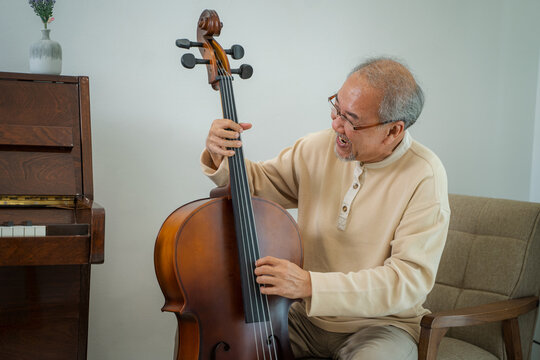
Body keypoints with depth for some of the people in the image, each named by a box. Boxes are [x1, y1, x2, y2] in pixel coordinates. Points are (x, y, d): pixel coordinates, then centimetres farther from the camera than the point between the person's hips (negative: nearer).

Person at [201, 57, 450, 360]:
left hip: (383, 324, -4)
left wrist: (311, 285, -30)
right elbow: (257, 182, 11)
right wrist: (221, 159, -12)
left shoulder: (425, 176, -17)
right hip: (309, 316, 5)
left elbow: (411, 278, -23)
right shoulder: (319, 148, -2)